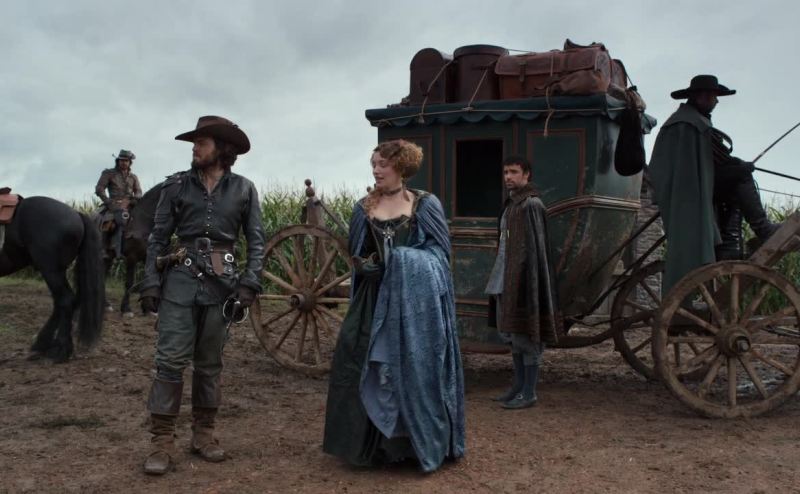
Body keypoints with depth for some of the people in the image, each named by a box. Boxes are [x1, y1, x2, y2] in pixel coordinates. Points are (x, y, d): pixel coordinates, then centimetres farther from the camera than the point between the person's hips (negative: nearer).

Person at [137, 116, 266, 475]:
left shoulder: (243, 190, 3)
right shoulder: (177, 185, 3)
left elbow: (256, 240, 3)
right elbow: (159, 237, 4)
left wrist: (249, 283, -7)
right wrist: (151, 282, -3)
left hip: (221, 283, 1)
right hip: (180, 280, 0)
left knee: (209, 362, 10)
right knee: (170, 359, -5)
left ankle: (203, 433, 21)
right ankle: (162, 441, 0)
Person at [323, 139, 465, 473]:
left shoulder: (425, 205, 0)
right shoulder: (364, 208, 9)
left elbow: (439, 251, -3)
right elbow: (356, 256, 15)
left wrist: (404, 260, -14)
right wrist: (367, 265, -6)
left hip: (415, 300, -3)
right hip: (374, 300, 3)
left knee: (415, 369, 1)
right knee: (367, 369, 1)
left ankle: (423, 443, 15)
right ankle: (370, 442, 15)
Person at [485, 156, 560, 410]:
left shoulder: (531, 205, -13)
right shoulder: (511, 204, 15)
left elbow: (534, 247, -18)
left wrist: (522, 281, -21)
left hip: (524, 280, -9)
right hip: (506, 281, 9)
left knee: (526, 336, -2)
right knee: (513, 334, 15)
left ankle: (529, 393, 6)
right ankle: (518, 386, 25)